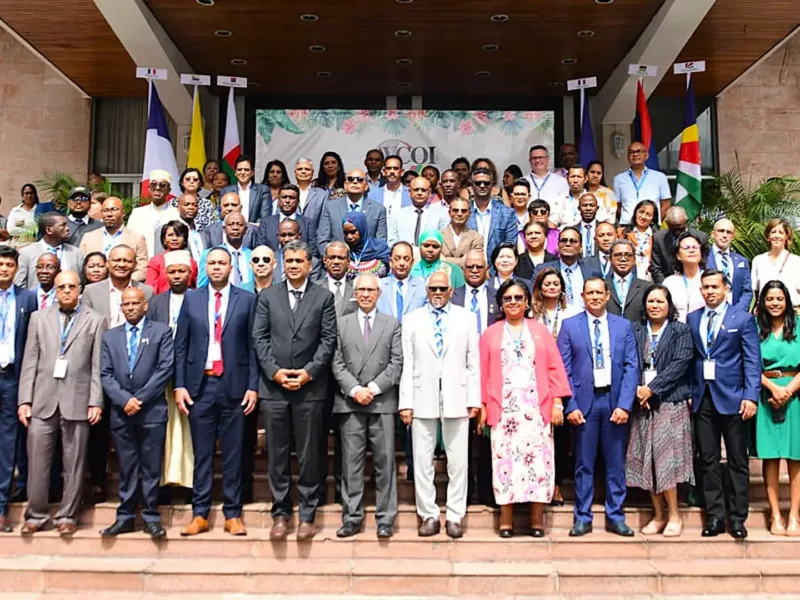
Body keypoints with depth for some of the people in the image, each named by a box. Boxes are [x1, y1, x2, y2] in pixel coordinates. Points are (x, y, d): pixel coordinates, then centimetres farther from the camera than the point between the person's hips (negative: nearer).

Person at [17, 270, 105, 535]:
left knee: (74, 464, 4)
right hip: (42, 400, 2)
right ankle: (36, 515, 17)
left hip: (77, 401, -2)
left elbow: (98, 365, 1)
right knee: (37, 462, 3)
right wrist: (24, 399, 1)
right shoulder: (39, 318, 13)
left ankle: (67, 517, 15)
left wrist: (96, 401, -6)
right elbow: (29, 362, 8)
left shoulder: (95, 320, 6)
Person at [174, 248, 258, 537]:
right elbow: (180, 346, 7)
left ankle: (233, 514, 14)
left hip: (234, 386, -1)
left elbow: (253, 346, 1)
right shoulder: (191, 299, 8)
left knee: (233, 454, 5)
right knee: (202, 454, 7)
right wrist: (179, 385, 0)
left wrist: (253, 386, -4)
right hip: (200, 385, 1)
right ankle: (199, 514, 15)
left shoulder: (247, 299, 3)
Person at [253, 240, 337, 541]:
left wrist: (309, 372, -11)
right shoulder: (267, 297, 9)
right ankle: (280, 513, 18)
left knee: (309, 455, 4)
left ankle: (307, 515, 15)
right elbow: (259, 338, 4)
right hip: (273, 387, 2)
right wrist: (274, 370, -8)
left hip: (310, 388, -1)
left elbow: (328, 339, -1)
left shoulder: (324, 297, 5)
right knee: (277, 454, 7)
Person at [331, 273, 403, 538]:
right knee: (351, 462, 3)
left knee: (385, 462, 2)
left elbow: (397, 363, 2)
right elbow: (337, 363, 4)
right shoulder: (342, 324, 12)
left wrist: (373, 387, -9)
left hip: (382, 401, -1)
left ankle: (385, 519, 9)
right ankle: (352, 518, 11)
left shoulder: (392, 324, 10)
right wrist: (354, 389, -9)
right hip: (350, 402, 1)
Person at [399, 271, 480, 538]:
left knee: (458, 461, 4)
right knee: (422, 461, 4)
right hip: (423, 399, 1)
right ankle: (429, 515, 15)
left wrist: (474, 399, -1)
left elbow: (474, 362, 5)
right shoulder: (412, 320, 8)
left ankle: (454, 517, 14)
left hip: (456, 398, 0)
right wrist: (405, 402, -2)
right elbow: (407, 364, 4)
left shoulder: (465, 318, 8)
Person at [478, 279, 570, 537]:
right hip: (503, 409, 0)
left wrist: (558, 402, -2)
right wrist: (482, 405, 0)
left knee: (538, 459, -1)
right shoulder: (491, 334, 10)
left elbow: (555, 368, 6)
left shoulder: (540, 331, 11)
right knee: (504, 460, -1)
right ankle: (506, 520, 7)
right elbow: (483, 372, 7)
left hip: (536, 409, 0)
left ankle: (537, 519, 7)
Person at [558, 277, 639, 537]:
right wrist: (570, 406, -9)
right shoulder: (570, 326, 3)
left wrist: (625, 404, -8)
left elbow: (632, 367, 2)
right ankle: (582, 518, 15)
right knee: (584, 464, 5)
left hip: (615, 401, 1)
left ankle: (615, 517, 19)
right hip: (584, 401, -1)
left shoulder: (624, 326, 7)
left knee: (616, 463, 8)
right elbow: (564, 370, 0)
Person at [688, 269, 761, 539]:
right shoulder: (692, 319, 11)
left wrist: (751, 396, -12)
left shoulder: (742, 319, 1)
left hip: (732, 398, -3)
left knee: (737, 461, 5)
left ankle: (737, 518, 14)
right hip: (703, 398, 3)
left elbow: (752, 361, -4)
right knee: (708, 460, 6)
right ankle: (715, 516, 15)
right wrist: (689, 392, 3)